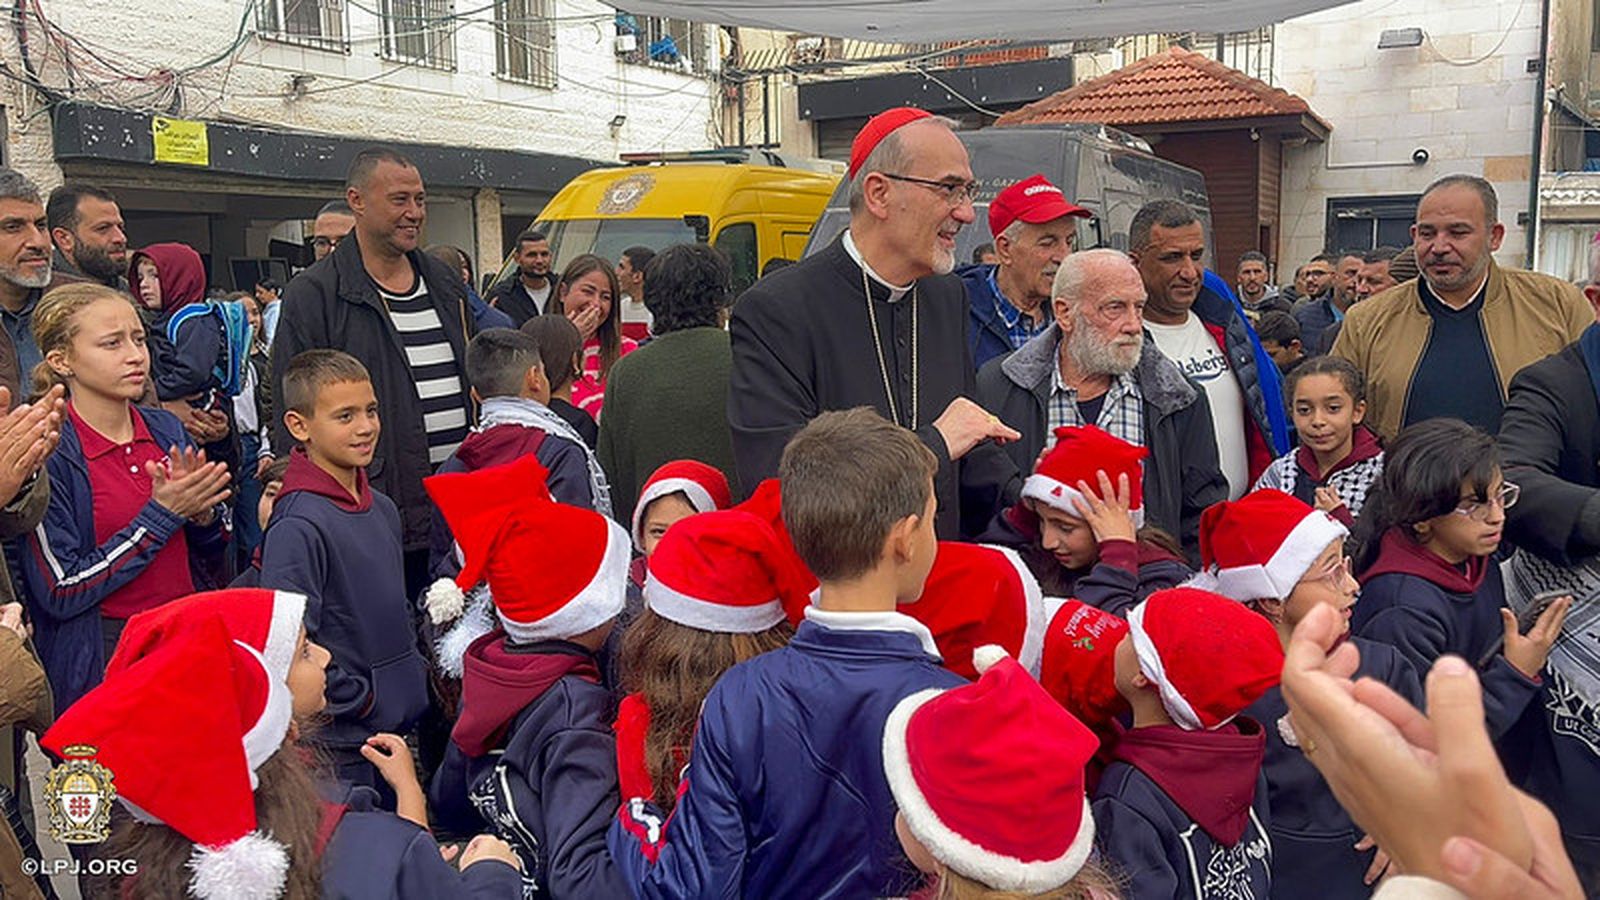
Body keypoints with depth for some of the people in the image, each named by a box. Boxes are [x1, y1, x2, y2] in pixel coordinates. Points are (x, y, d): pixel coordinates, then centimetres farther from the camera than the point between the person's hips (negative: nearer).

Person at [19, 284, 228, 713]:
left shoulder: (166, 430, 3)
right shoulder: (47, 453, -12)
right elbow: (62, 593, -16)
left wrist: (202, 512, -11)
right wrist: (162, 514, -17)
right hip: (100, 666, -4)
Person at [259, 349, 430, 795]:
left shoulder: (383, 508, 7)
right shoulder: (298, 526, -19)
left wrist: (414, 678, 10)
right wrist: (359, 700, -16)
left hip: (398, 725, 8)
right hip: (339, 746, -8)